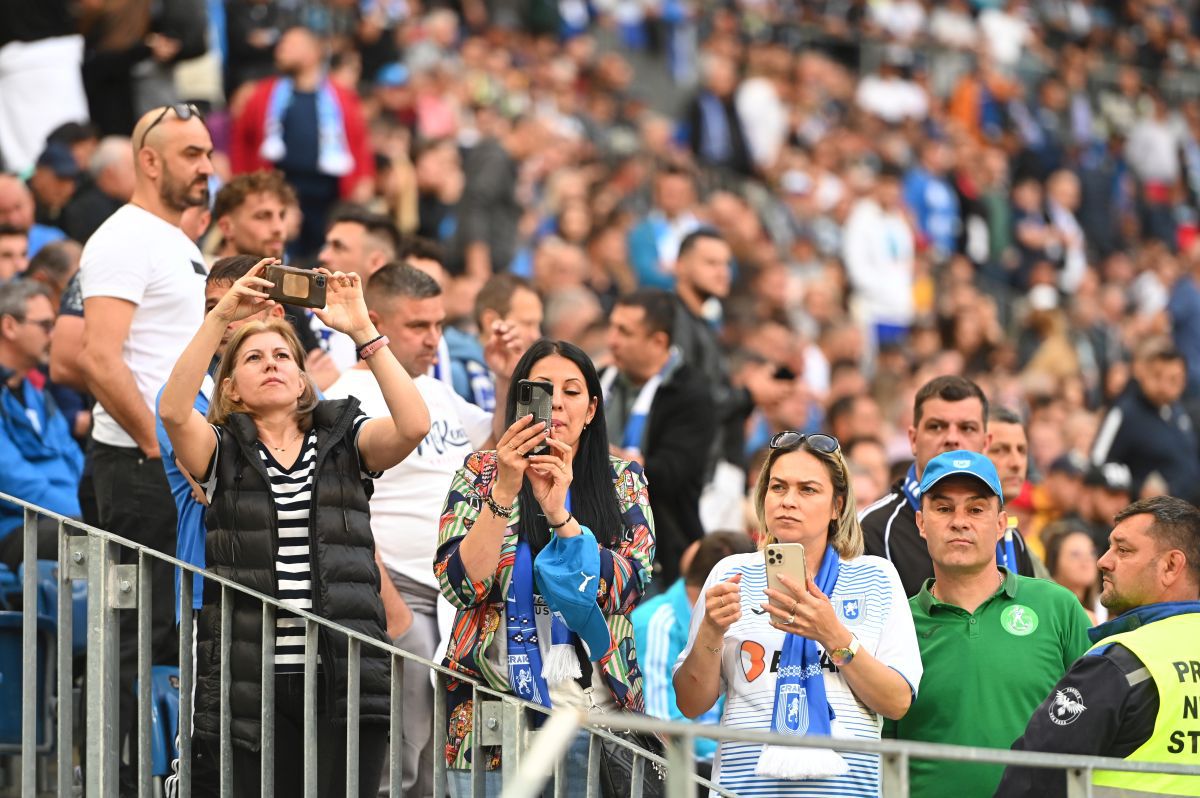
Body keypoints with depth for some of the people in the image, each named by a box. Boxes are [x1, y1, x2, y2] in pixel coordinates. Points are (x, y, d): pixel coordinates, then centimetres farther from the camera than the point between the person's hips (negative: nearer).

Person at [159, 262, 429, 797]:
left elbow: (413, 425, -8)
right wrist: (220, 318, -15)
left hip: (343, 671, 0)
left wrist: (362, 331, -11)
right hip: (255, 677, 0)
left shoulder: (344, 441, 12)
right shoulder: (223, 451, 10)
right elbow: (173, 411, -11)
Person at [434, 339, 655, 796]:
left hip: (594, 703, 1)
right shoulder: (480, 475, 5)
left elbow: (629, 588, -7)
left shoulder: (623, 483, 7)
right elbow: (461, 586, -8)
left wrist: (560, 515, -18)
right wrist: (503, 492, -18)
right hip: (496, 707, -1)